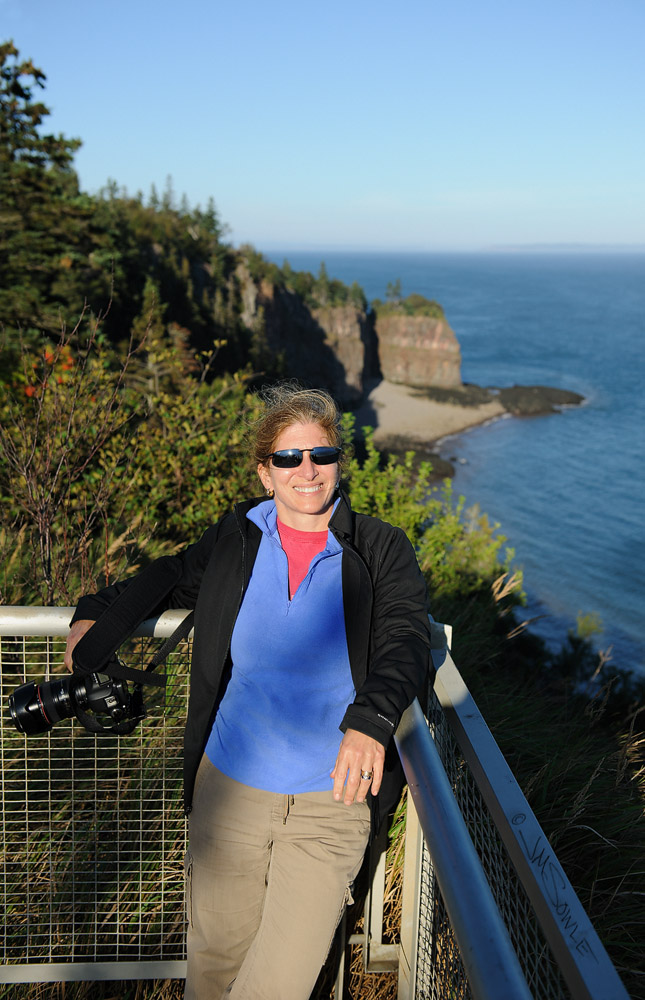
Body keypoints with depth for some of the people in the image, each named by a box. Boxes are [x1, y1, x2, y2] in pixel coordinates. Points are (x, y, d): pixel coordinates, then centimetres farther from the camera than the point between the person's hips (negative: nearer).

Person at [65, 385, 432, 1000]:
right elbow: (173, 579, 23)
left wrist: (369, 719, -33)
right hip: (229, 787, 2)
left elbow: (405, 639, -16)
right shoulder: (234, 540, 5)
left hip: (333, 796, -2)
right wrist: (97, 613, 12)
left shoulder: (380, 550, -3)